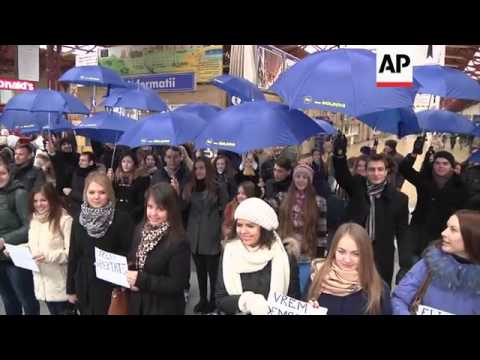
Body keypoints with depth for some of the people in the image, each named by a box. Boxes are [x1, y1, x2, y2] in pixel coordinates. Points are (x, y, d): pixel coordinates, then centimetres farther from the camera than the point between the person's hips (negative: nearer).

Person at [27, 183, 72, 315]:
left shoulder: (64, 220, -15)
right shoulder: (34, 220, 10)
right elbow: (33, 246, 20)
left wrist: (49, 256, -27)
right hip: (42, 282, 7)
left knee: (64, 311, 5)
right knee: (53, 312, 19)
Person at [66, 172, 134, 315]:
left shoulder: (122, 219, -13)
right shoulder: (79, 220, 1)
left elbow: (129, 254, -9)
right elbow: (73, 255, 6)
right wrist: (70, 288, 8)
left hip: (111, 286, -4)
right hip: (84, 286, 4)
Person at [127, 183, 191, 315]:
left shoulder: (179, 242, -22)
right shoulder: (140, 230, -2)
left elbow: (177, 285, -22)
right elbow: (132, 262, 9)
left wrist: (141, 280, -25)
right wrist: (129, 276, -11)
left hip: (164, 309, -5)